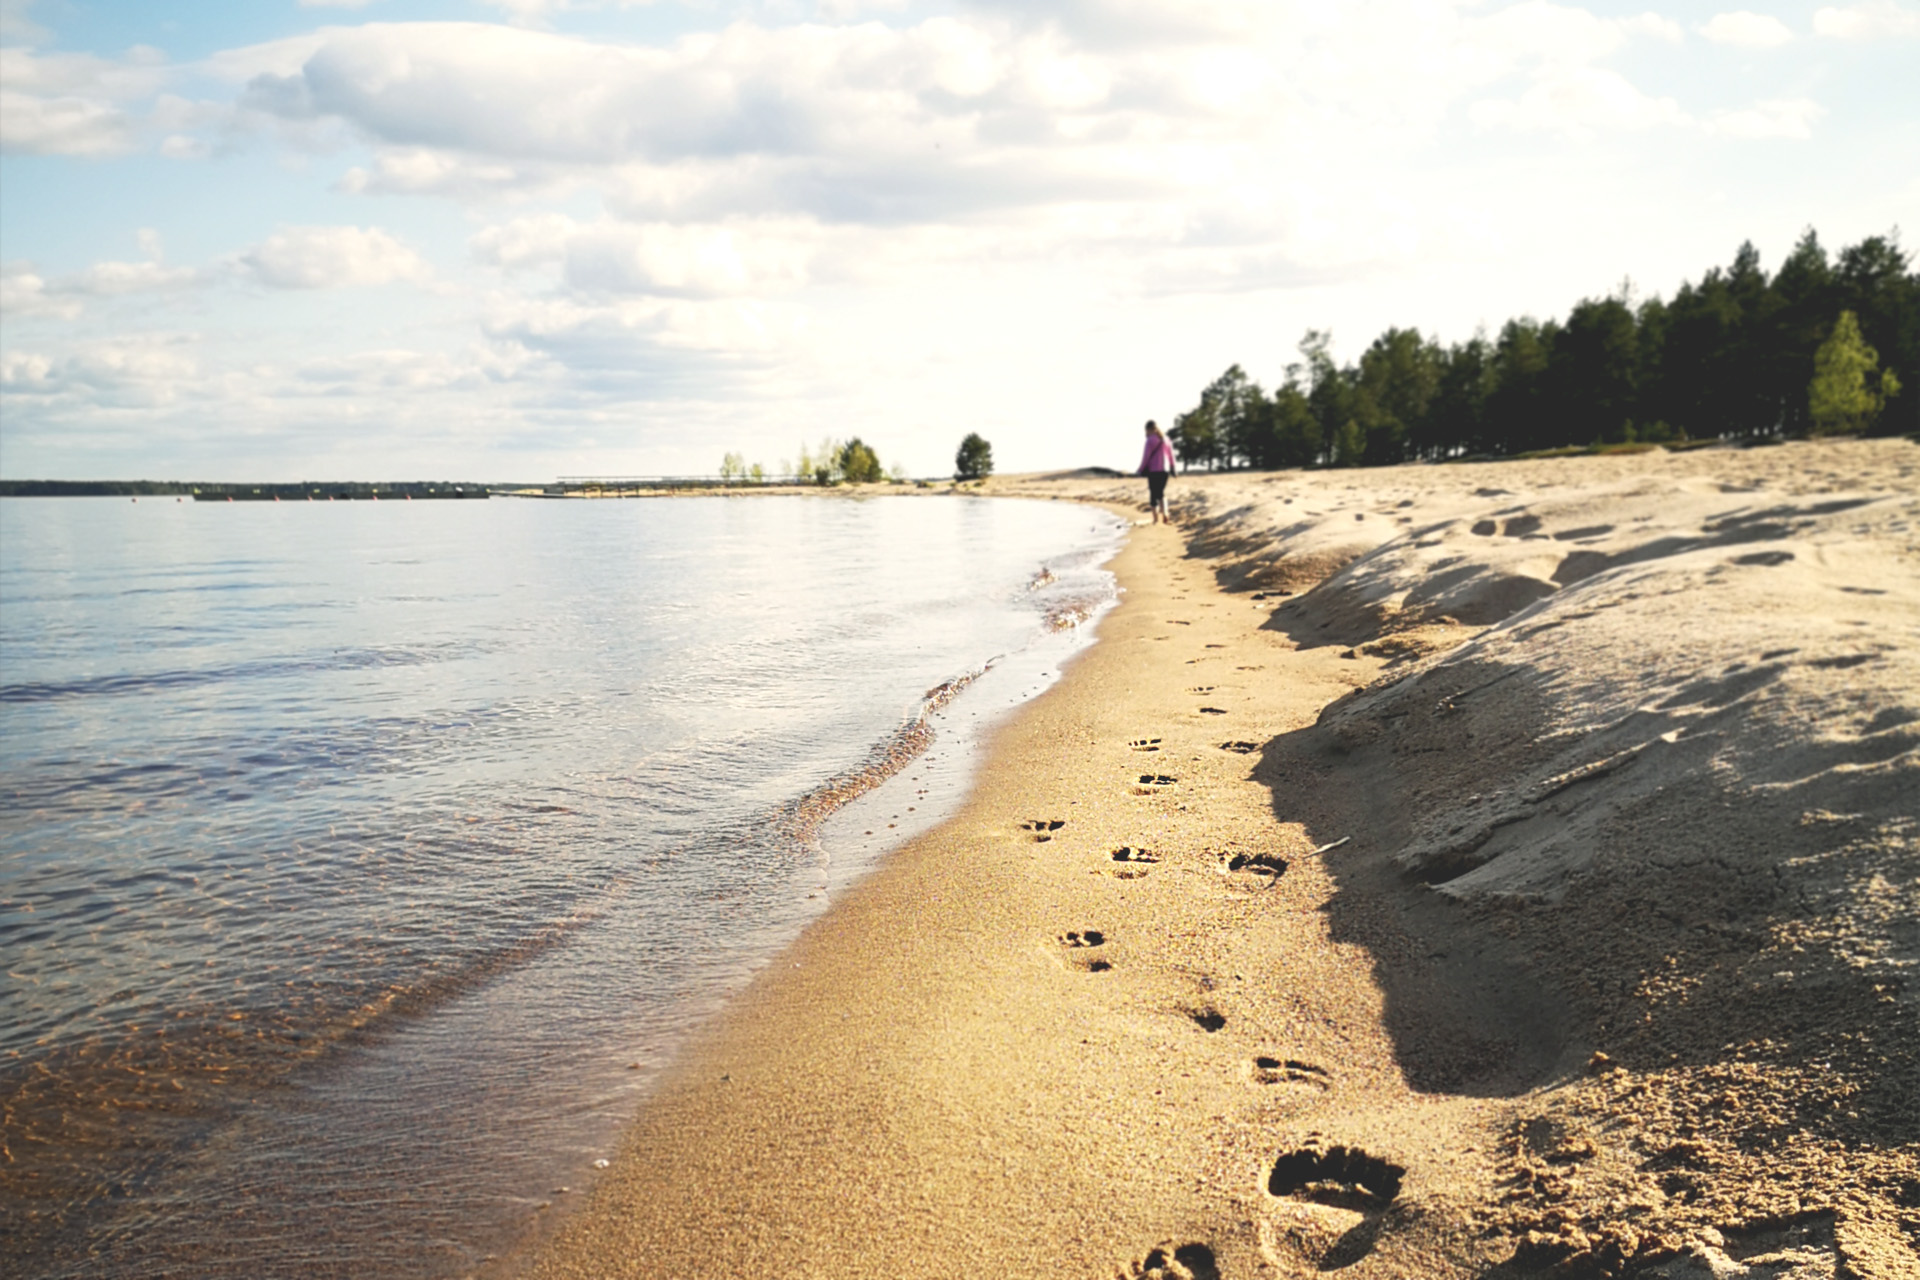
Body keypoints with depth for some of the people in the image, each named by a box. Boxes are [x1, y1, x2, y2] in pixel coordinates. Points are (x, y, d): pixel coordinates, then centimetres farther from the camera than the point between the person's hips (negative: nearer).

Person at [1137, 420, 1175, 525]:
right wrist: (1172, 469, 21)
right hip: (1165, 470, 6)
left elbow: (1146, 456, -9)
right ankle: (1165, 515, 4)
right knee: (1161, 492, 16)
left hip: (1153, 470, -6)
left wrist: (1141, 470, -2)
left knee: (1153, 493, 1)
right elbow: (1171, 456, 13)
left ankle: (1156, 519, -1)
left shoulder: (1151, 440, -8)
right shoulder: (1166, 440, 10)